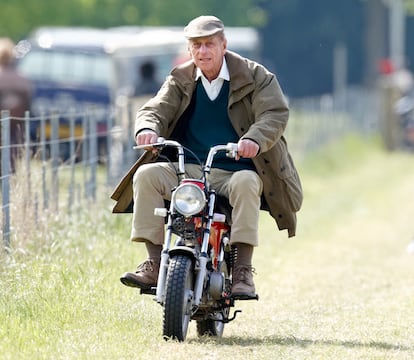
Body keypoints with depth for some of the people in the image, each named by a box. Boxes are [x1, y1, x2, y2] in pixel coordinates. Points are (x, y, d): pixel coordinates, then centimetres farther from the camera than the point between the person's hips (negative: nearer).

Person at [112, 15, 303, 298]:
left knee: (245, 184, -38)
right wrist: (148, 128, -25)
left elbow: (276, 113, -11)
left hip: (236, 171, -3)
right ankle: (154, 264, -23)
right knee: (146, 175, -22)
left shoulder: (254, 76, 1)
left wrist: (254, 139, -34)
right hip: (188, 170, 3)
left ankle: (243, 272, -35)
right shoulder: (180, 81, 12)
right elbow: (155, 109, 2)